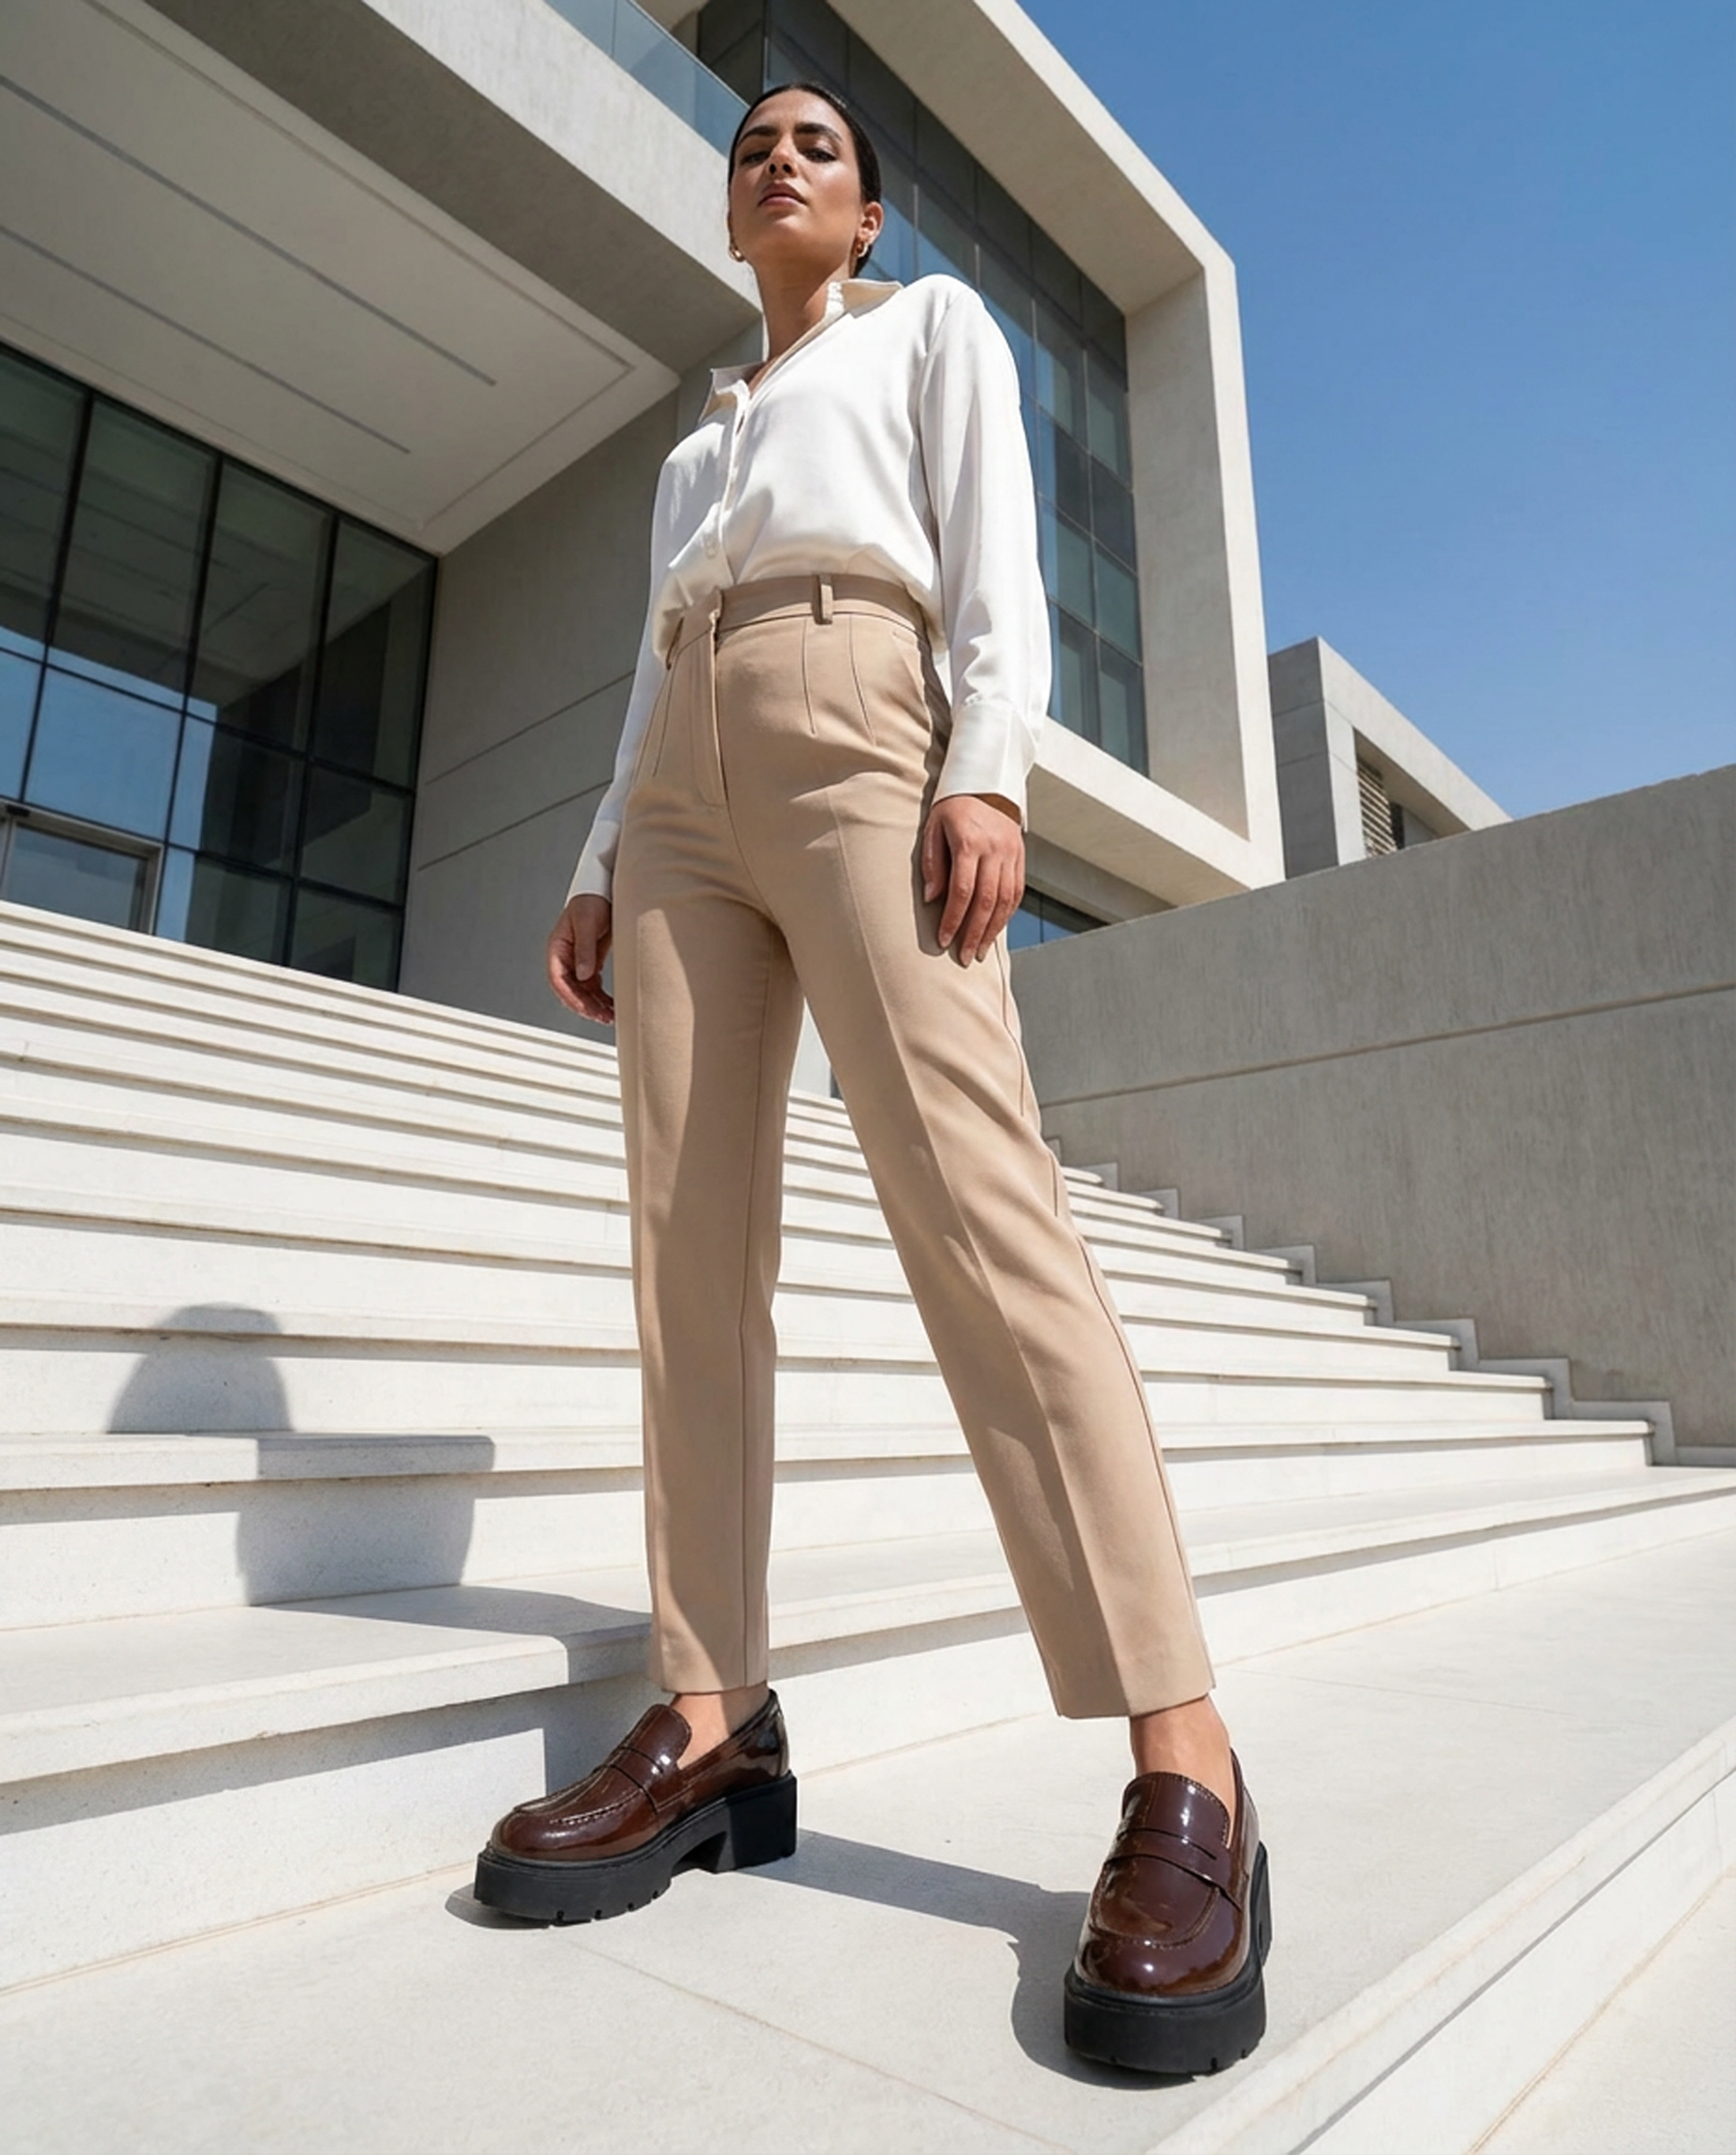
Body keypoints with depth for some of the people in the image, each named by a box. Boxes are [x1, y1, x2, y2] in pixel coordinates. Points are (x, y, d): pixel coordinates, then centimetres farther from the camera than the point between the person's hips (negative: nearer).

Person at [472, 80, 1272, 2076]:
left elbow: (995, 560, 5)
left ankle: (1184, 1770, -25)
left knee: (969, 1194, -25)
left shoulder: (936, 326, 23)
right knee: (689, 1237, -10)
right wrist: (600, 860, 12)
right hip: (686, 790, 7)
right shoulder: (699, 436, 37)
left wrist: (985, 773, -15)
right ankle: (713, 1723, -7)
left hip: (859, 731, -6)